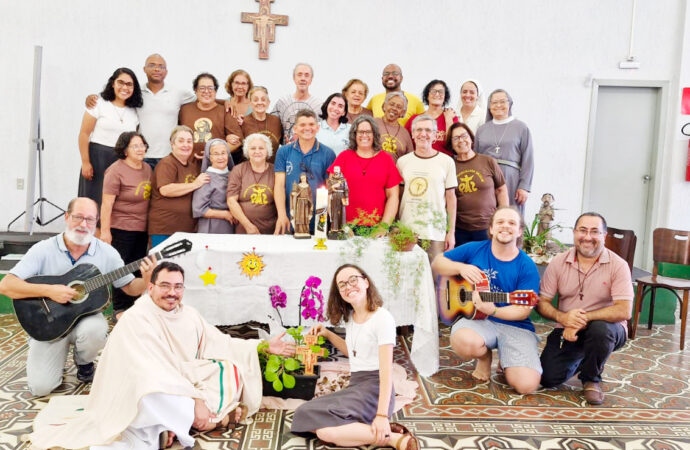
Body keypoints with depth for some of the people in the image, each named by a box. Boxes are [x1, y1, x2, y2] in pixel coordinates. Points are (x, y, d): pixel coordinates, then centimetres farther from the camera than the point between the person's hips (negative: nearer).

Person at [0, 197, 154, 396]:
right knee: (41, 386, -17)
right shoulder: (43, 250, -9)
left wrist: (146, 279, -21)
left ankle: (84, 363, 2)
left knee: (95, 330, -35)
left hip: (87, 316, 1)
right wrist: (48, 290, -28)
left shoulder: (107, 253, -4)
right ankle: (59, 354, 20)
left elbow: (130, 288, 2)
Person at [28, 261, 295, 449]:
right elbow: (153, 374, -24)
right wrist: (194, 403, -27)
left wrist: (264, 347, 6)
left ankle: (172, 425, -13)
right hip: (149, 394, -9)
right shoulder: (136, 319, -15)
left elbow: (222, 345, 13)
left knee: (230, 369, -11)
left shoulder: (189, 316, 8)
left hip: (185, 385, 9)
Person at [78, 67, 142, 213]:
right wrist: (85, 162, -10)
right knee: (95, 202, -1)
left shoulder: (134, 111, 12)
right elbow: (84, 134, -4)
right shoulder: (99, 104, -1)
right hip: (98, 158, -3)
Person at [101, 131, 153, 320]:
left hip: (142, 228, 7)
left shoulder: (147, 168, 10)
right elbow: (107, 203, -16)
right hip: (121, 228, -7)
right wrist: (105, 231, -18)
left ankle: (133, 306, 24)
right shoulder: (116, 171, -13)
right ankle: (119, 309, 13)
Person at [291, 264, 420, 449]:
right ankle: (367, 430, -10)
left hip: (374, 387, -9)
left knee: (326, 429, -26)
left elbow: (386, 369, -20)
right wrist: (327, 334, 15)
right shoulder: (350, 317, 11)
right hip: (355, 385, 9)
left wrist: (382, 415, -27)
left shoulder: (382, 318, -13)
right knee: (305, 416, -6)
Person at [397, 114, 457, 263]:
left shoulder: (446, 161, 2)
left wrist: (451, 232, 2)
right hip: (406, 233, 1)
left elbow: (451, 198, 5)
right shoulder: (403, 161, 7)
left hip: (436, 233, -1)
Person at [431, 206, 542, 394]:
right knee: (465, 342, -37)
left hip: (515, 327, -1)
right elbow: (437, 263, 9)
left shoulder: (527, 267, -4)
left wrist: (493, 310, -26)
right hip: (477, 320, 1)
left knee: (527, 384, -22)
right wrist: (460, 267, -12)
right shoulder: (474, 250, 3)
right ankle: (484, 357, 3)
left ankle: (505, 361, 16)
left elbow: (524, 310, -8)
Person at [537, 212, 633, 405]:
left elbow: (624, 311, -21)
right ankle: (579, 360, 24)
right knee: (548, 378, -12)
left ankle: (591, 378, -7)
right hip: (567, 331, 3)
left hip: (605, 328, -2)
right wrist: (562, 317, -24)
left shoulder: (617, 265, -12)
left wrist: (583, 319, -28)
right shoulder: (558, 262, -4)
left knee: (599, 328, -38)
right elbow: (542, 302, -3)